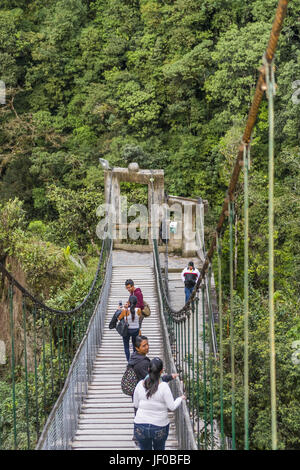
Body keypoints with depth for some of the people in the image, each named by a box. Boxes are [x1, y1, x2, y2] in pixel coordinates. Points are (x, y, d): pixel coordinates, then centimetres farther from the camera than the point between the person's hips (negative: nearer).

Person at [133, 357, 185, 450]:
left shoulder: (140, 384, -7)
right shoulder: (164, 386, -17)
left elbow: (136, 404, 3)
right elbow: (172, 407, -12)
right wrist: (180, 398, 6)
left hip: (141, 426, 2)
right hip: (160, 427, -2)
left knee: (145, 449, 15)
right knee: (159, 448, 21)